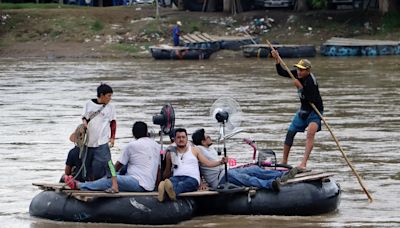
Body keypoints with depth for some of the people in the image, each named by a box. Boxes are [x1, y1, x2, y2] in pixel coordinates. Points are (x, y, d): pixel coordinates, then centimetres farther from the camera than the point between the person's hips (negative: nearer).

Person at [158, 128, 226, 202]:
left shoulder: (194, 151, 21)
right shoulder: (171, 153, 21)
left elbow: (207, 163, 15)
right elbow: (167, 173, 27)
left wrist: (220, 162, 2)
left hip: (192, 178, -1)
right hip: (176, 177, 1)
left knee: (182, 185, -41)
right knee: (171, 181, -40)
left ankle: (173, 191, -75)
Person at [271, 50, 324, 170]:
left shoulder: (311, 81, -26)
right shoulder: (298, 74, -3)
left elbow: (312, 100, -32)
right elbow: (282, 73, 7)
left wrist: (301, 87, -33)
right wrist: (277, 60, -7)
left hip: (315, 111, -9)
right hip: (303, 110, 9)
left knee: (310, 133, -29)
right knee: (290, 133, 9)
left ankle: (303, 163, -37)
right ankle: (284, 162, 22)